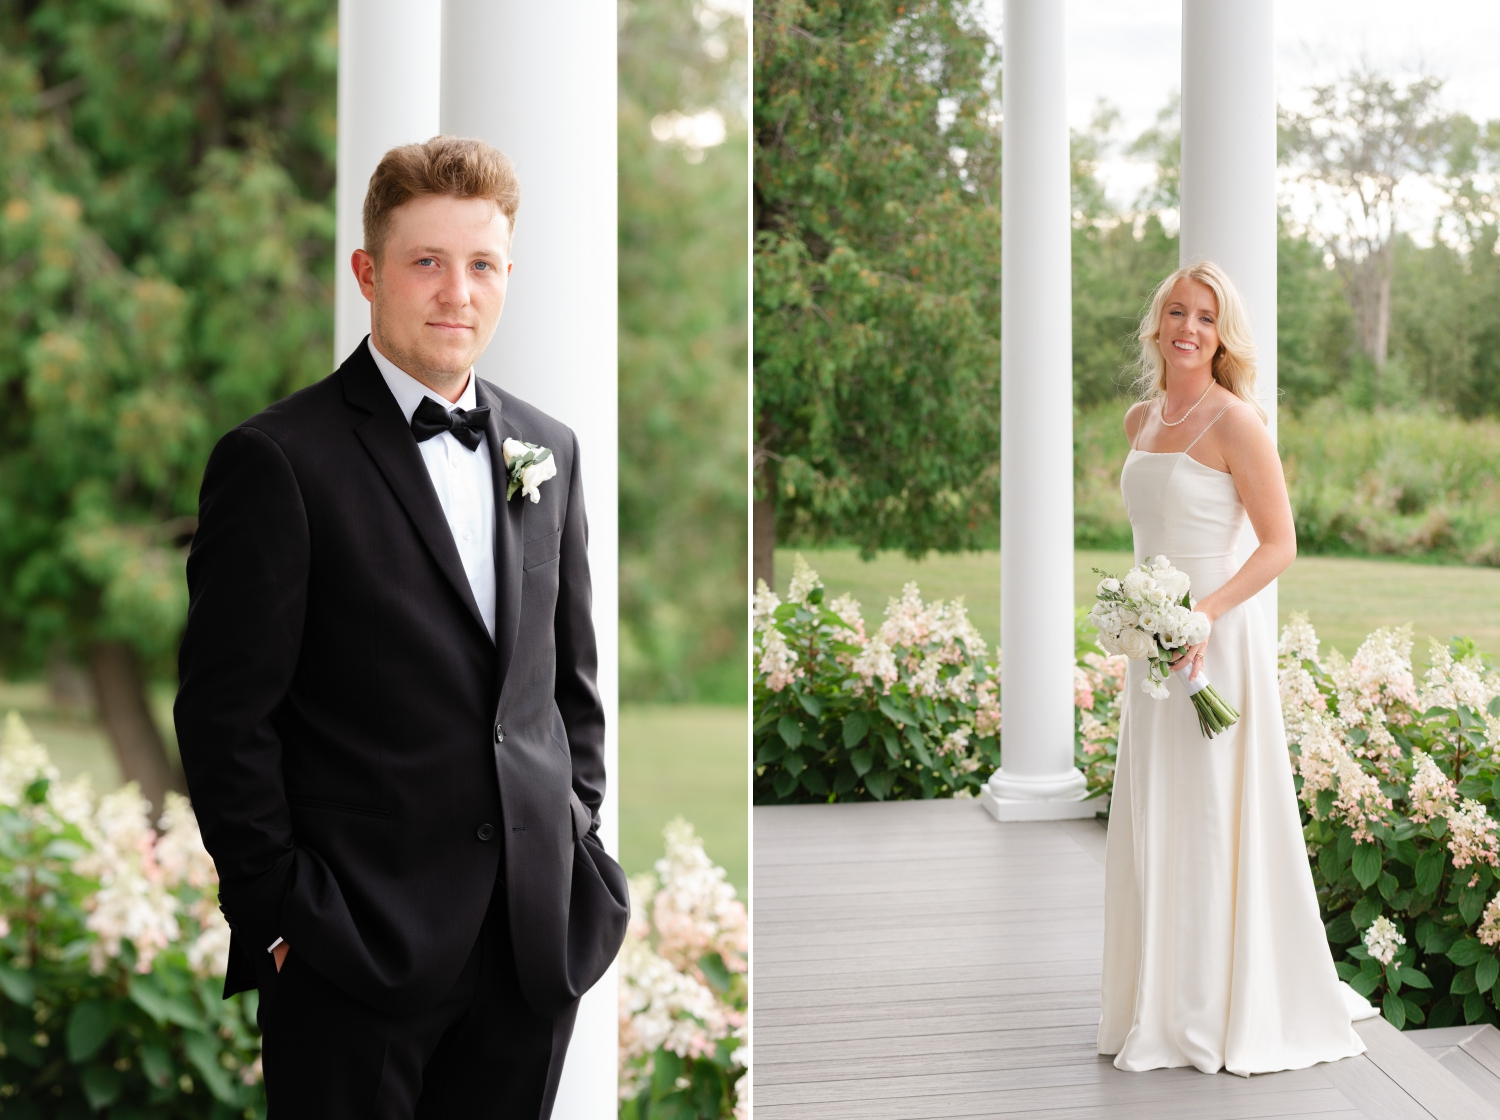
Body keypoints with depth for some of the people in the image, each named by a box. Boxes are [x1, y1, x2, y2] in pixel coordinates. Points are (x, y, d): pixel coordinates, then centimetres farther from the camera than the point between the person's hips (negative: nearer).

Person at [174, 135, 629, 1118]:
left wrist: (579, 842, 9)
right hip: (359, 947, -5)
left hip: (539, 934, 5)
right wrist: (280, 915, -11)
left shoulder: (549, 449, 10)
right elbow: (226, 717, -9)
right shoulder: (278, 461, -8)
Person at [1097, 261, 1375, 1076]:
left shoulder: (1236, 421, -11)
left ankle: (1241, 1011, 10)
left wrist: (1203, 614, -24)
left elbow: (1279, 544, -13)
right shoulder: (1140, 420, 11)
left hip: (1218, 643, -7)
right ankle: (1167, 1005, 21)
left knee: (1218, 823, -2)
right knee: (1150, 825, 10)